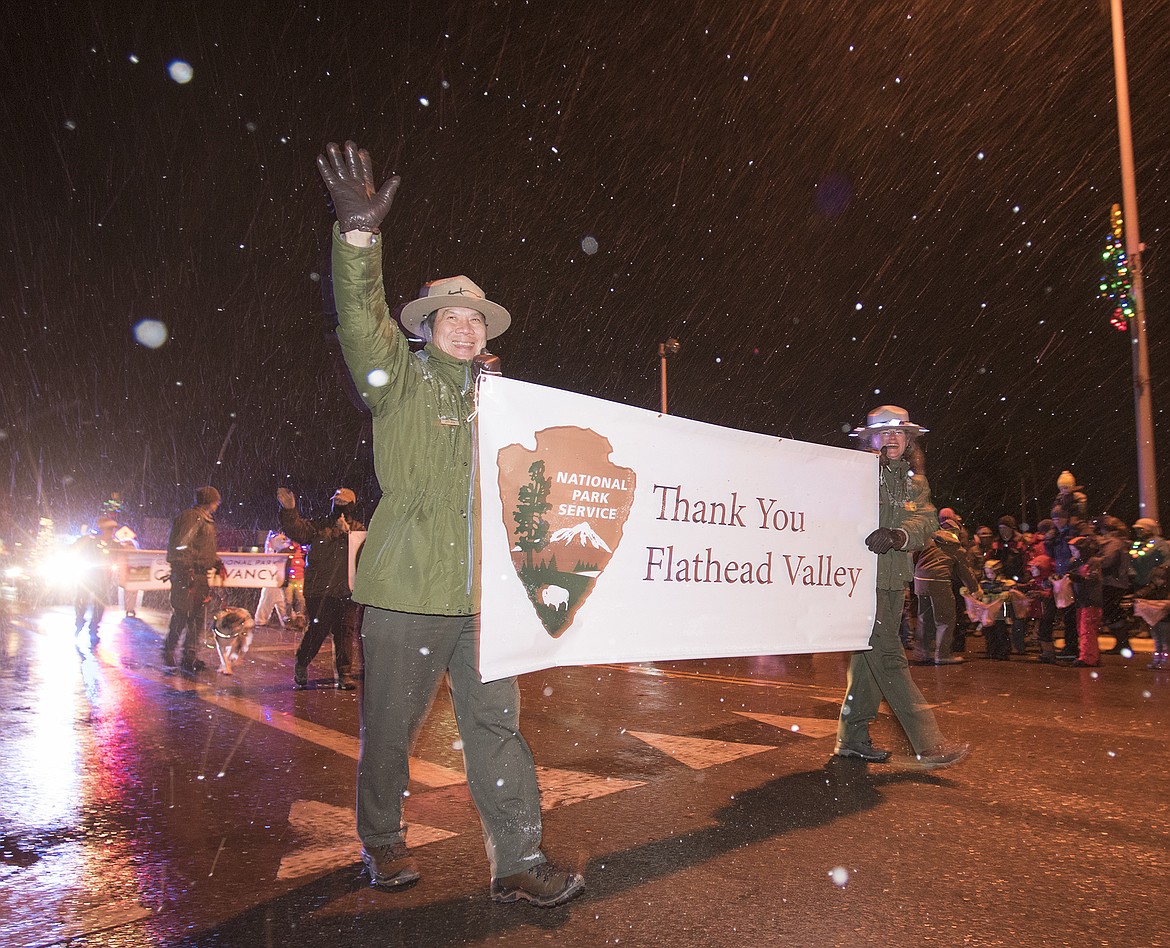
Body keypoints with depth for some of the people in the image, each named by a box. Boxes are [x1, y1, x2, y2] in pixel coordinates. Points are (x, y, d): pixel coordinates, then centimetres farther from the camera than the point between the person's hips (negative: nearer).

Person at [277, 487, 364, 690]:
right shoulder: (319, 525, 12)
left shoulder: (358, 528, 14)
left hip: (346, 591, 1)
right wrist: (289, 511, -18)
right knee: (318, 629, -4)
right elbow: (297, 530, -4)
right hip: (319, 590, -1)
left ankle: (345, 674, 9)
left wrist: (348, 533, -11)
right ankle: (301, 668, 18)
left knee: (345, 632, 1)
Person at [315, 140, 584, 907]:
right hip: (406, 592, -3)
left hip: (482, 596, 4)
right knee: (391, 728, 9)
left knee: (498, 725, 4)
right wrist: (360, 234, -25)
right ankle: (382, 842, 32)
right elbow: (361, 322, -15)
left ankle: (520, 863, 12)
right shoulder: (401, 381, 3)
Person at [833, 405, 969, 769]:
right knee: (889, 657, -8)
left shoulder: (915, 481, 15)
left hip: (893, 579, 7)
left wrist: (898, 535, -21)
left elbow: (927, 521, -1)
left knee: (872, 657, 11)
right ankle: (929, 745, -6)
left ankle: (852, 738, 21)